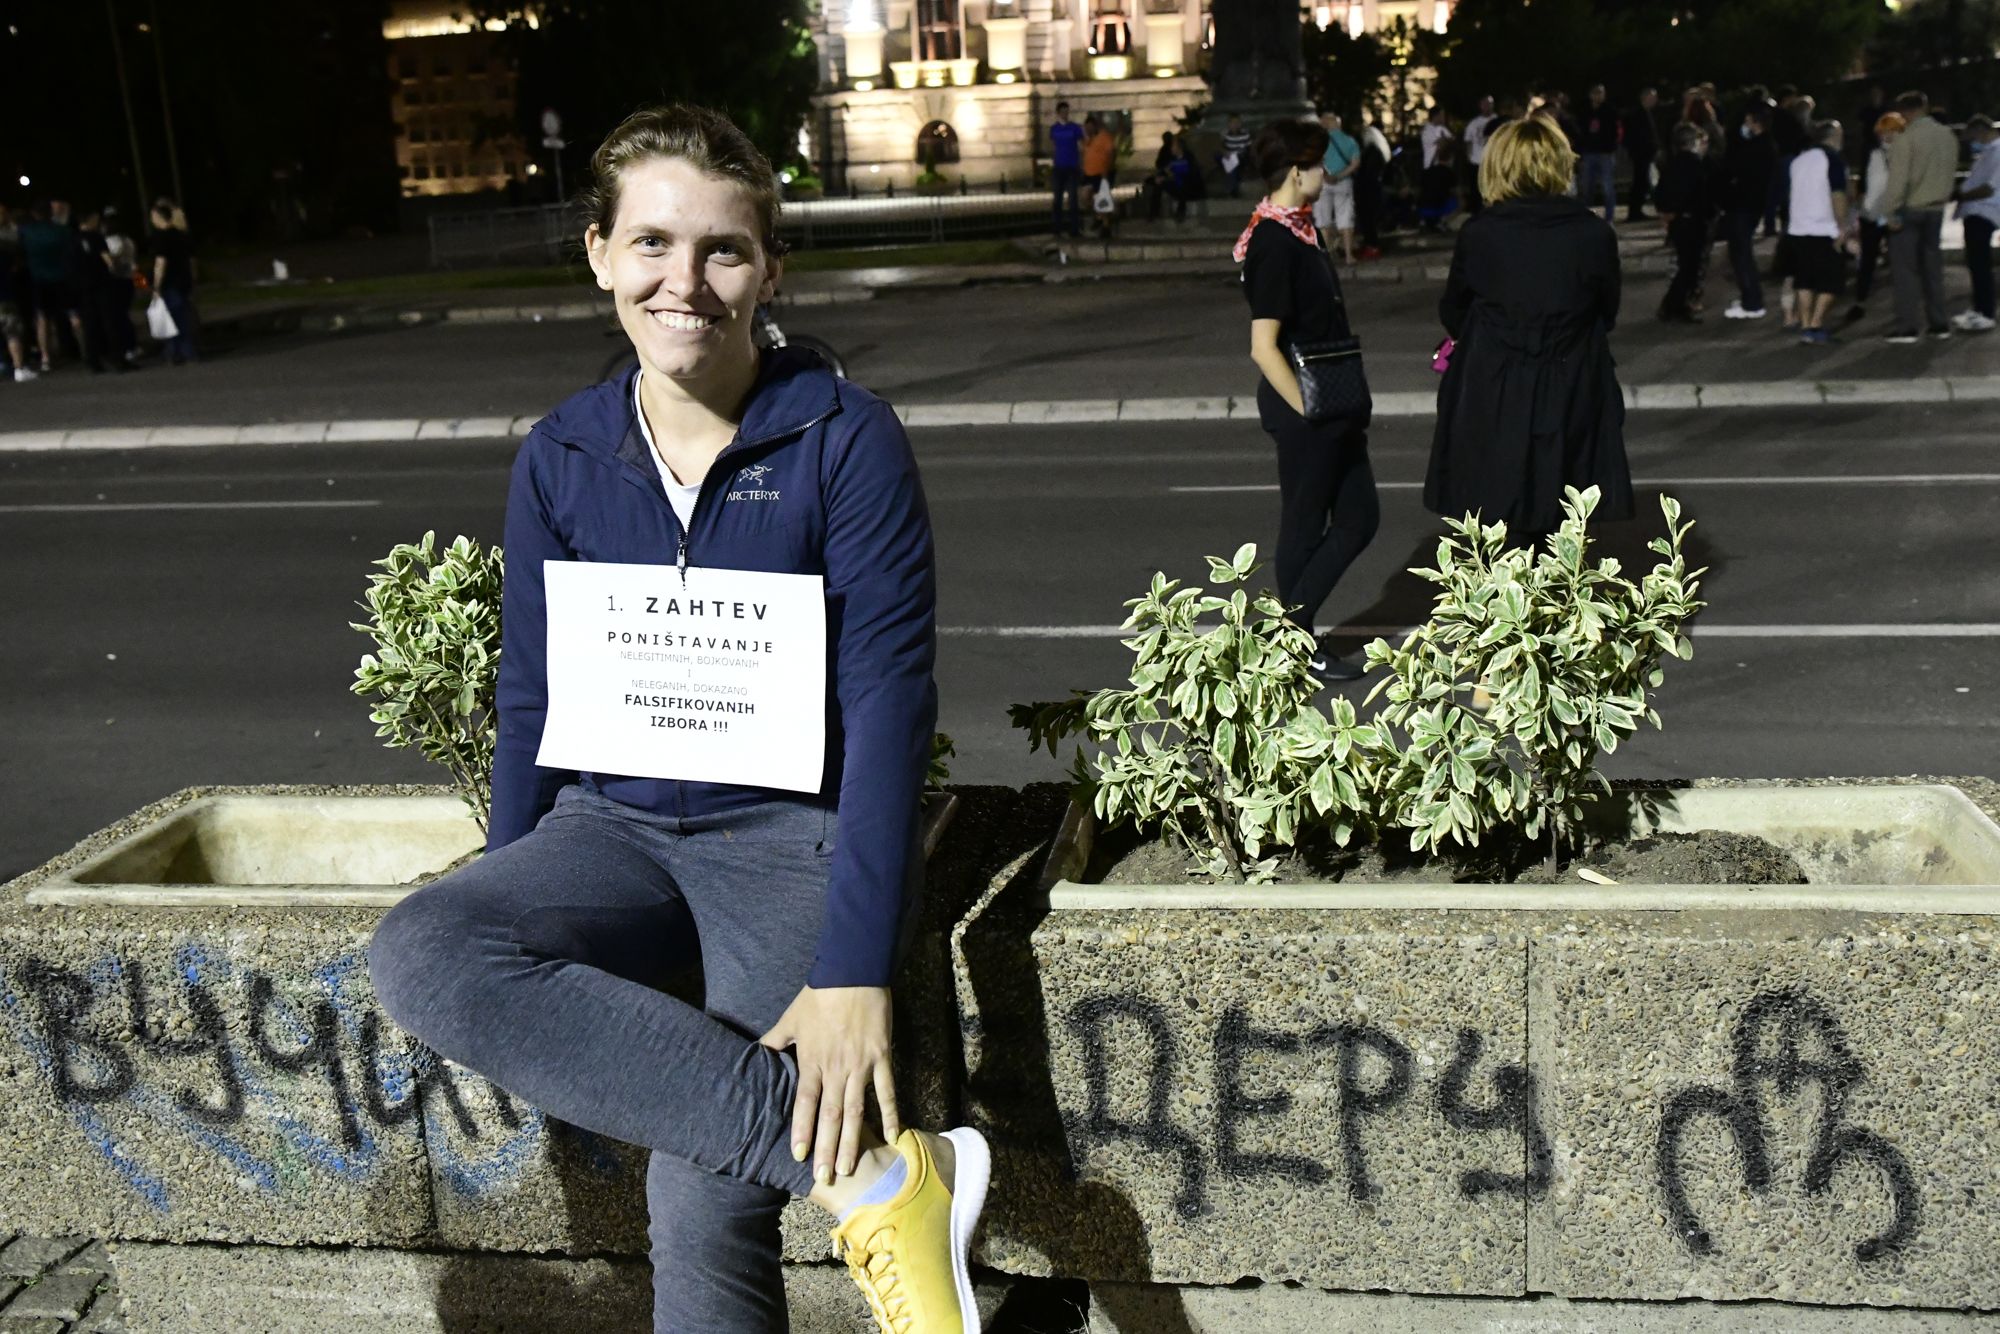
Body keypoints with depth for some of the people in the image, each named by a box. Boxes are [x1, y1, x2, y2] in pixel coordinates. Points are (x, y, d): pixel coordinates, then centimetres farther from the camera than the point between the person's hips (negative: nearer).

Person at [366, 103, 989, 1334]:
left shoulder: (844, 440, -9)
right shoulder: (559, 459, 5)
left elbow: (889, 701, -14)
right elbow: (535, 702, 12)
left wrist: (855, 969, -21)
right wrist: (505, 925, 10)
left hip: (798, 826, -5)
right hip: (618, 824, 5)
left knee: (704, 1209, -24)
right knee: (419, 954, -28)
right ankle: (870, 1176, -26)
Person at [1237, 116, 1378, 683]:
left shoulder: (1299, 230, 11)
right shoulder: (1273, 243, -19)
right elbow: (1264, 348, -22)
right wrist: (1308, 410, -19)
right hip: (1302, 409, -9)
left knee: (1360, 516, 13)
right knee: (1305, 526, 3)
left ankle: (1295, 623, 20)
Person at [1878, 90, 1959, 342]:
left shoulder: (1906, 139, -14)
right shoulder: (1948, 137, 7)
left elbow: (1898, 180, -18)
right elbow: (1951, 175, 11)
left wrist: (1891, 213, -14)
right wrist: (1941, 200, 17)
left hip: (1910, 210, -6)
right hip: (1935, 210, 6)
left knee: (1905, 269, -1)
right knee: (1933, 268, 14)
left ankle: (1906, 327, -4)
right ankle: (1938, 324, 17)